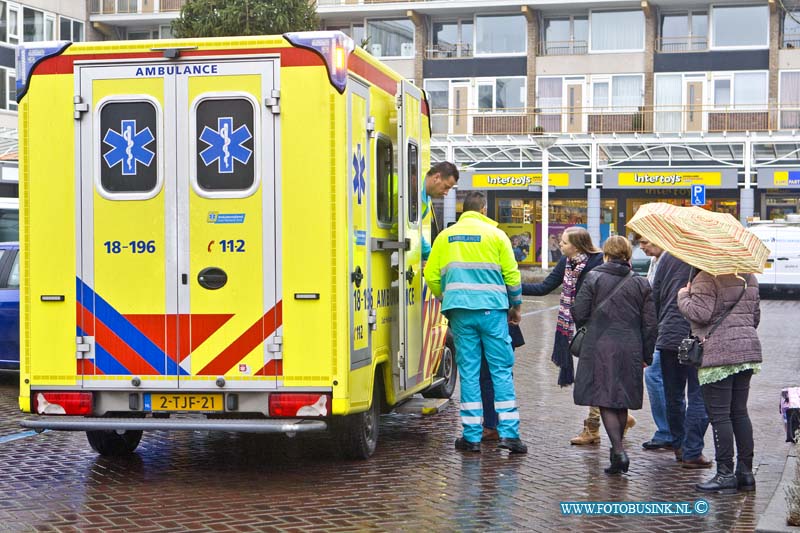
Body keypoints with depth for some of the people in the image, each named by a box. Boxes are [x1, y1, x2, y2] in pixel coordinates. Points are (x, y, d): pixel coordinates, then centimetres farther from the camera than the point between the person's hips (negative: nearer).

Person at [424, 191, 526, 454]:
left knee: (468, 371, 5)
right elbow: (511, 274, 2)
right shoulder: (495, 235, 3)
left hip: (461, 311, 2)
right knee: (502, 369, 2)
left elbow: (432, 276, 8)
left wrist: (447, 300, 25)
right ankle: (509, 432, -3)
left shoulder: (445, 236, 10)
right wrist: (516, 306, 16)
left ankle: (471, 436, 4)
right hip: (492, 309, -2)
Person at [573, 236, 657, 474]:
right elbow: (650, 324, 6)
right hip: (630, 350, 3)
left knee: (605, 402, -1)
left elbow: (579, 314, -6)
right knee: (622, 403, 14)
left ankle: (619, 451, -16)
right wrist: (647, 354, 15)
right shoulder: (641, 284, 5)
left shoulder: (594, 279, -4)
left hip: (600, 347, -3)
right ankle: (617, 451, 24)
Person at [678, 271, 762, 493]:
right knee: (740, 412, 13)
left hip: (718, 354, -8)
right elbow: (756, 316, 19)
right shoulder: (749, 278, 14)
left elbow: (700, 314, -18)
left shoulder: (706, 278, -11)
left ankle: (725, 473, -4)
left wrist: (683, 298, -1)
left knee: (719, 415, -4)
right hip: (748, 349, 8)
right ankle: (746, 471, 14)